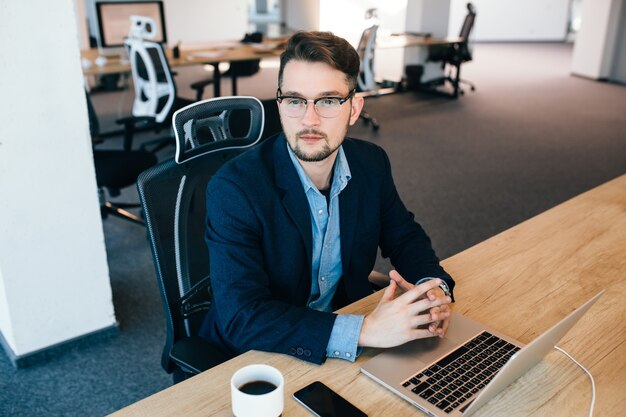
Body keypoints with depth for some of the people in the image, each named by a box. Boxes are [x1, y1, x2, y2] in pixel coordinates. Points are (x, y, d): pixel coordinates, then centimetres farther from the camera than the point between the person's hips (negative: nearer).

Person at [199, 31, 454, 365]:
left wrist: (433, 287, -14)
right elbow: (241, 318, -28)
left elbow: (404, 236, 8)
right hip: (255, 354, -3)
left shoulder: (372, 163, -5)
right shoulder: (233, 189, -23)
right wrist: (365, 331, -36)